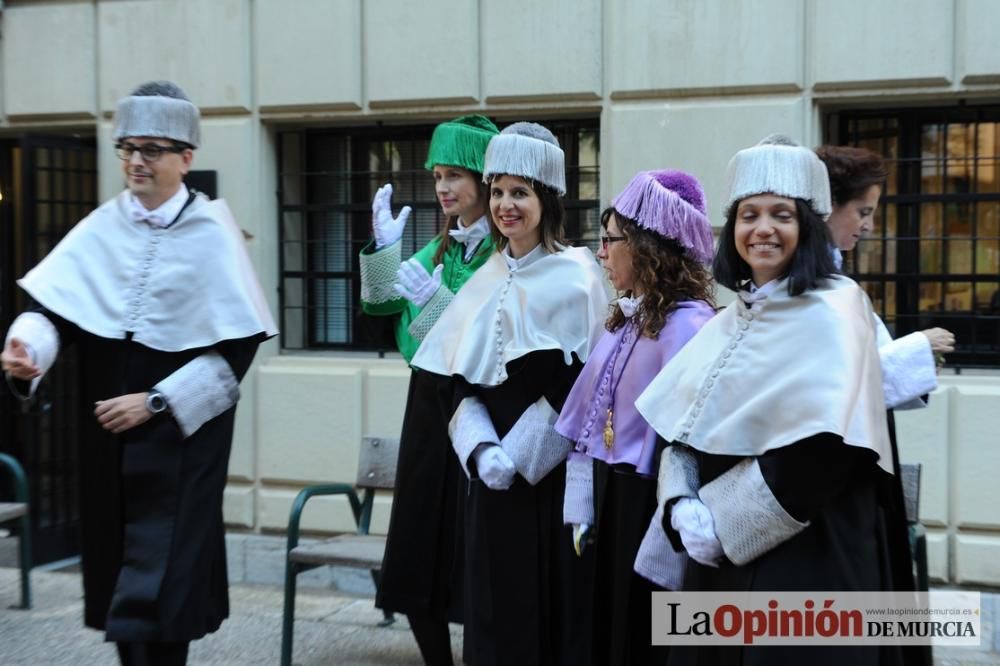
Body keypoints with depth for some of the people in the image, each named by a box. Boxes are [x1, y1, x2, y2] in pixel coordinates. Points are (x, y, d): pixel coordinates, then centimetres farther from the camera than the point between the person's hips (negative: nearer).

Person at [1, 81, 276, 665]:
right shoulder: (101, 228, 4)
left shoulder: (212, 233, -7)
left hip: (182, 433, -4)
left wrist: (155, 402, -14)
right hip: (110, 432, 4)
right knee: (120, 573, 11)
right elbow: (53, 301, -4)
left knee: (157, 589, -6)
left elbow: (236, 347, -10)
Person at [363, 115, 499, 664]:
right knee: (417, 561, 13)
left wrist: (432, 297, -26)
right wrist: (384, 248, 0)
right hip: (429, 401, 8)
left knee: (470, 554, -1)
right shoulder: (443, 245, 12)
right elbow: (380, 302, 14)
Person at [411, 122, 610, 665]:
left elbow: (580, 385, -11)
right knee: (495, 607, 9)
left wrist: (519, 455, -13)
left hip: (552, 473, -5)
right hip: (490, 472, 5)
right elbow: (462, 379, 8)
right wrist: (481, 448, -8)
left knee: (551, 605, 1)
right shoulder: (486, 279, 10)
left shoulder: (576, 276, -6)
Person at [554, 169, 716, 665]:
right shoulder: (624, 320, 8)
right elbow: (589, 423, 10)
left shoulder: (687, 325, -19)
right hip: (607, 504, 8)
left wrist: (665, 549, -21)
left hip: (646, 510, -8)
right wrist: (581, 511, 7)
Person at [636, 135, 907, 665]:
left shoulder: (832, 314, -10)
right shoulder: (729, 322, 12)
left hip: (805, 552, -6)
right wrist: (684, 507, -8)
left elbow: (825, 446, -19)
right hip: (719, 550, 7)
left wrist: (722, 518, -16)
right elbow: (682, 425, 10)